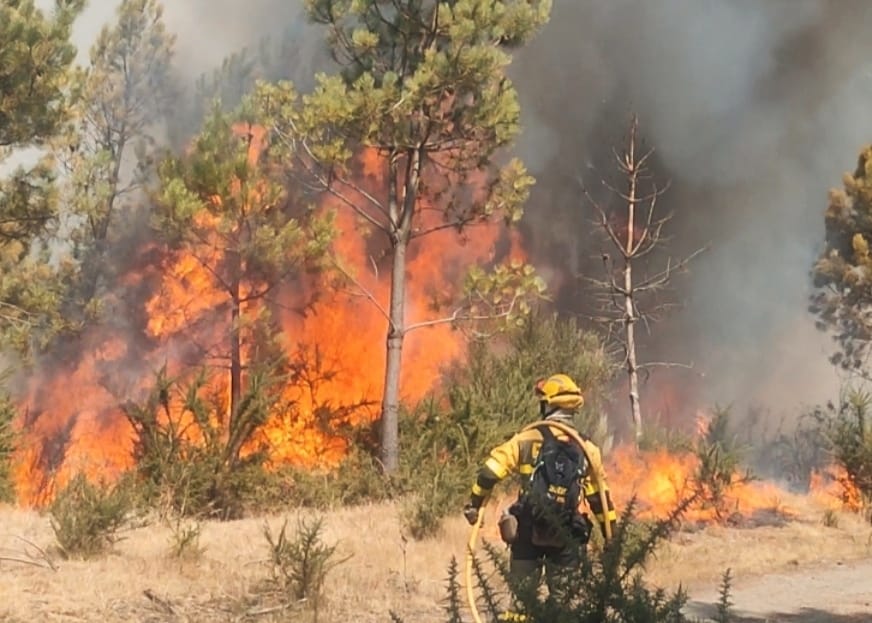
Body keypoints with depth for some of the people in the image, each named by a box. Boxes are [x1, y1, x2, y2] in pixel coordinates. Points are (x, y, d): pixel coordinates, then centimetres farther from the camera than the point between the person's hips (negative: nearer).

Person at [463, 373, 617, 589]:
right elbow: (600, 497, 3)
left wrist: (474, 504, 6)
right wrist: (612, 538, 10)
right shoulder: (586, 448, 1)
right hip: (567, 536, 0)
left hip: (527, 530, 0)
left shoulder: (527, 439, -2)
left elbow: (490, 472, -6)